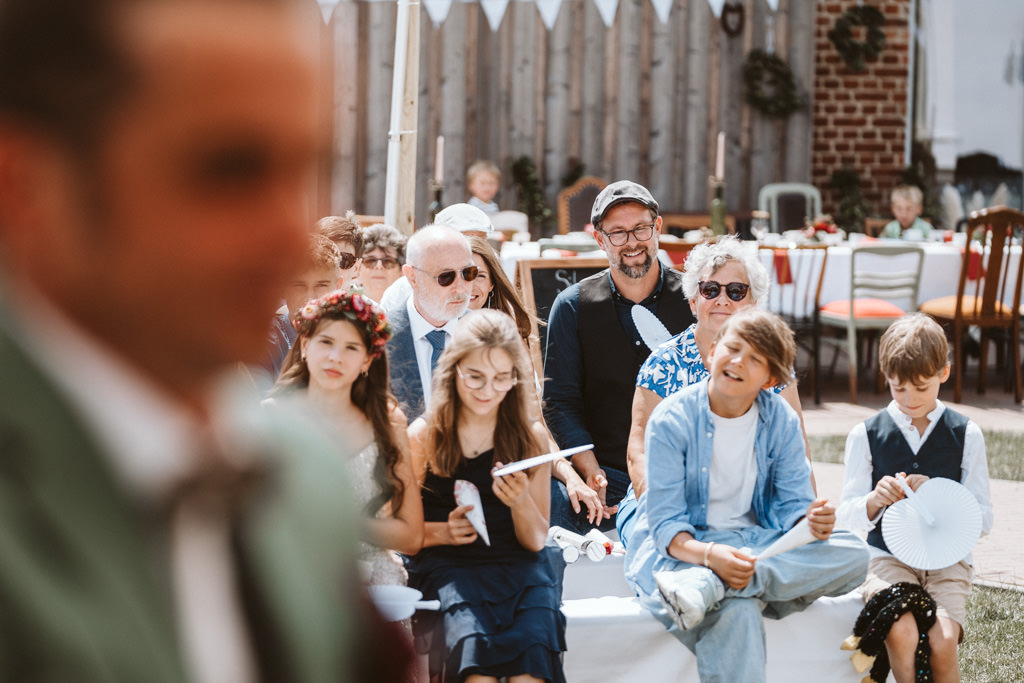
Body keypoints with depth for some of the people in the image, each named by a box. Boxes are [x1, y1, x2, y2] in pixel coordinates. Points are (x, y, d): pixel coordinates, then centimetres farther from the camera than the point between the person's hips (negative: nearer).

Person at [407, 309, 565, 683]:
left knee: (535, 643, -31)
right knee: (473, 642, -33)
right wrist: (443, 531, -11)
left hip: (518, 565, 1)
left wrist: (520, 502, -10)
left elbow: (536, 540, 10)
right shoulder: (423, 436, 6)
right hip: (446, 565, -1)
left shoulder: (531, 437, 10)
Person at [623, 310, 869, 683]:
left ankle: (706, 586, -34)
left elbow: (791, 505, 2)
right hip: (682, 550, -6)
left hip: (755, 544, 6)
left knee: (852, 555, -23)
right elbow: (666, 525, -13)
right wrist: (709, 554, -35)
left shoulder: (782, 420, 2)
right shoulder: (672, 420, -10)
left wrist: (811, 522, -24)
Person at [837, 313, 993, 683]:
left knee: (943, 642, -28)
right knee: (902, 633, -31)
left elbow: (983, 519, 5)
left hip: (947, 559, 0)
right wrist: (875, 500, -18)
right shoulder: (865, 435, 7)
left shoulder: (966, 435, 8)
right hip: (888, 557, 0)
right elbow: (848, 517, 5)